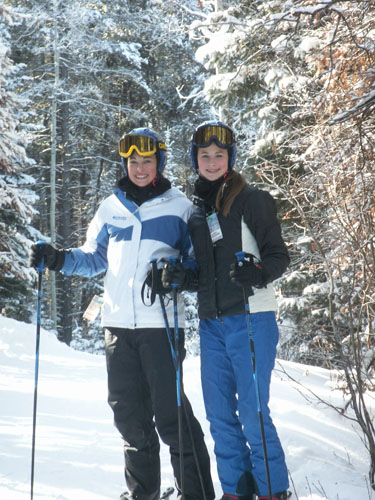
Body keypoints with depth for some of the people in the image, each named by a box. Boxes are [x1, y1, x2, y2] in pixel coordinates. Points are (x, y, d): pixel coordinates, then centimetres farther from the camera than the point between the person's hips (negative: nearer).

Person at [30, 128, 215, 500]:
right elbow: (95, 258, 22)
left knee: (170, 412, -7)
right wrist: (59, 260, 5)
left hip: (161, 324, -4)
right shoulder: (111, 208, 14)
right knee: (129, 413, 9)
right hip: (118, 323, 4)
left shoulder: (180, 207, 3)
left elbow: (198, 262, 5)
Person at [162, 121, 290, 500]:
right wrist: (175, 276, 4)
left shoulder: (252, 200, -3)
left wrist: (257, 273, -27)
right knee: (220, 415, 9)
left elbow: (278, 256, -7)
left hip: (250, 319, -6)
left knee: (253, 414, -7)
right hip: (211, 324, 6)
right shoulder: (197, 210, 15)